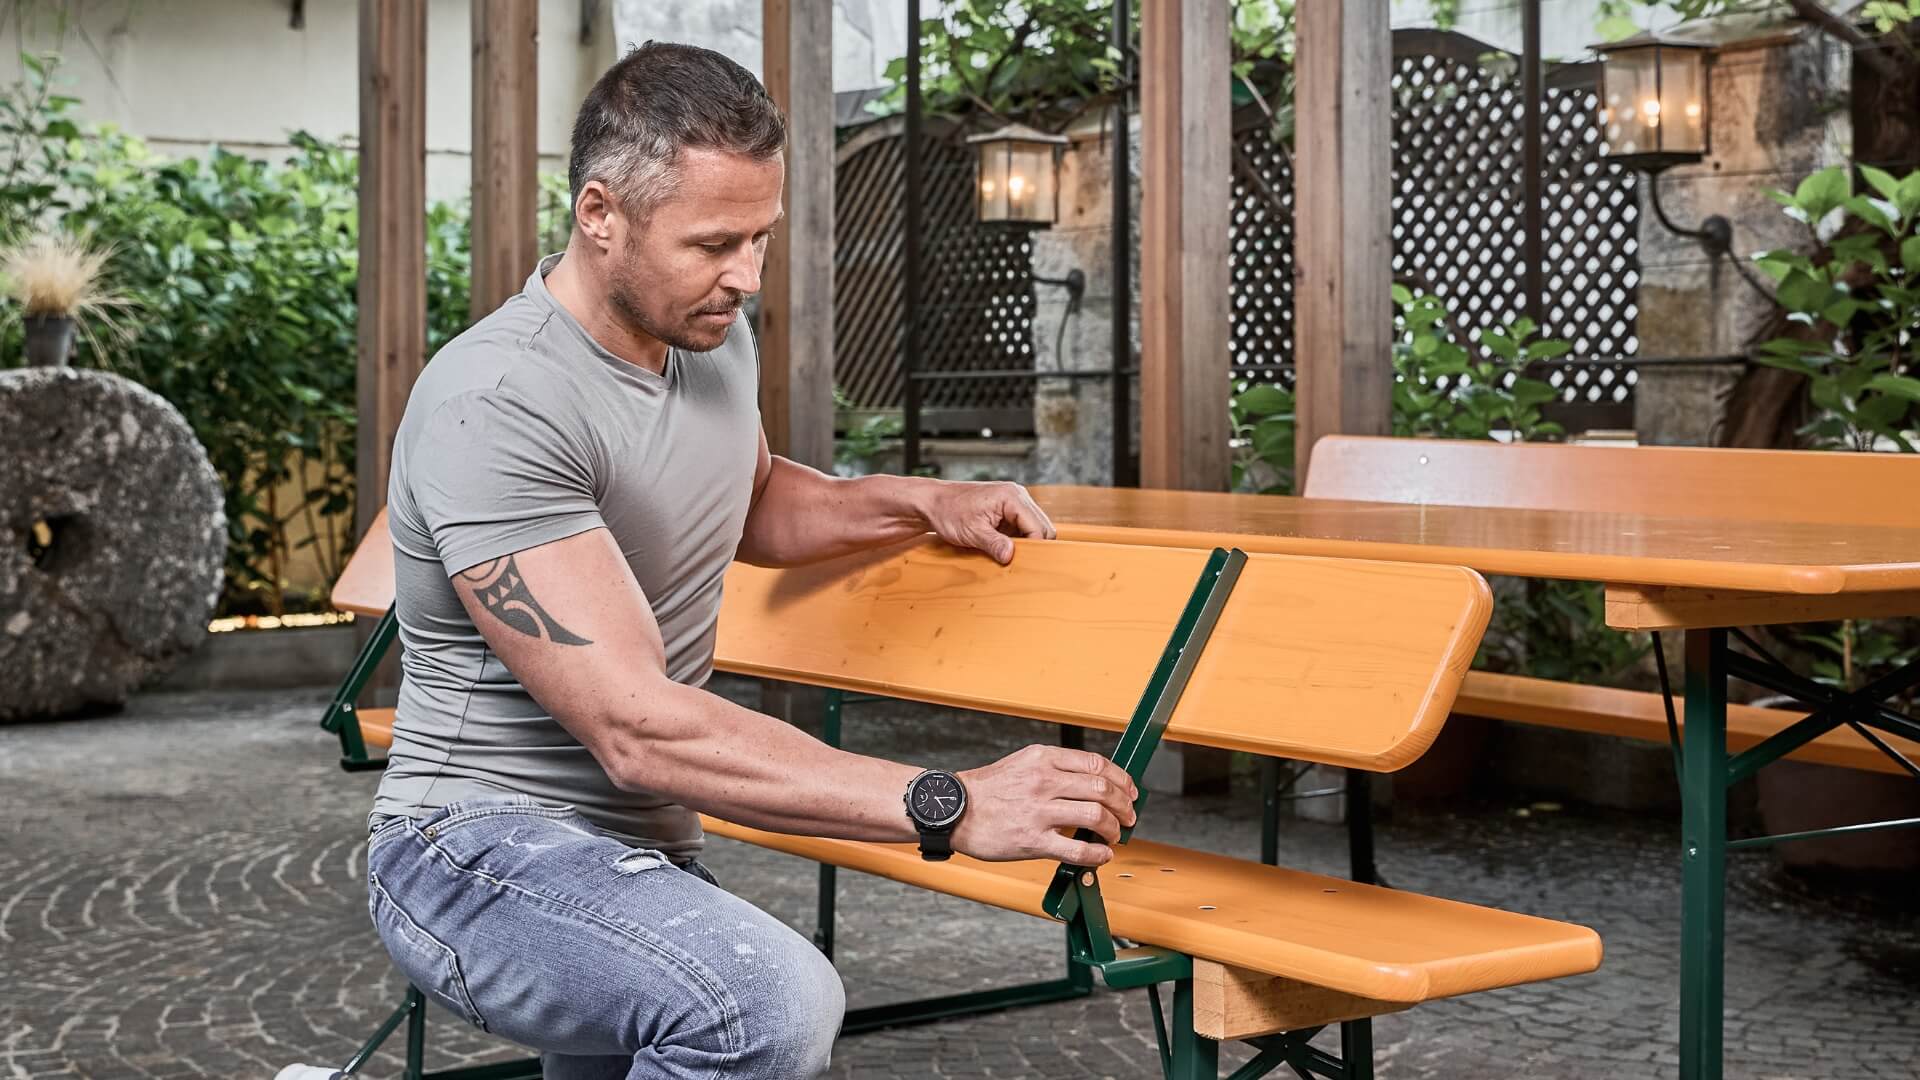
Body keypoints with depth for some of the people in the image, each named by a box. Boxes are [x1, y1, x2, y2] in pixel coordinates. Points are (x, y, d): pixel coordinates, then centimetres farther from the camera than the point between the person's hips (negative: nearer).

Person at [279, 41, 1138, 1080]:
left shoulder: (713, 334, 3)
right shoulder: (496, 408, -25)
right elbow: (638, 729, -31)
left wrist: (922, 503, 5)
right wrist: (948, 807, -35)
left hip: (645, 848, 9)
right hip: (484, 842, -9)